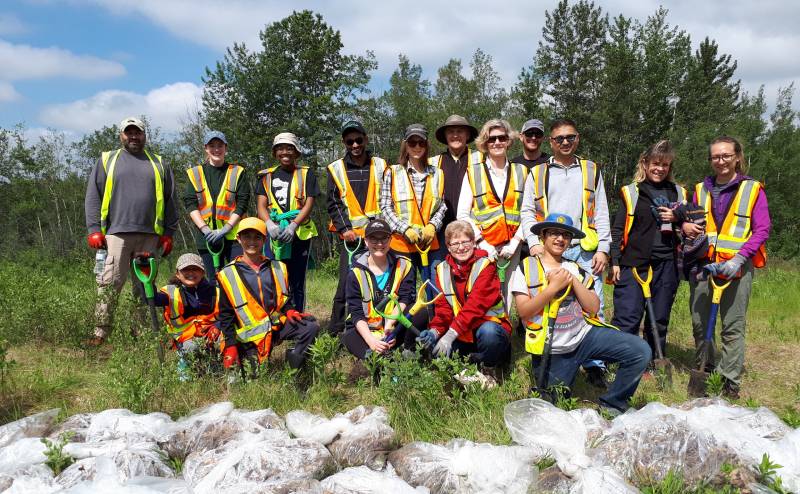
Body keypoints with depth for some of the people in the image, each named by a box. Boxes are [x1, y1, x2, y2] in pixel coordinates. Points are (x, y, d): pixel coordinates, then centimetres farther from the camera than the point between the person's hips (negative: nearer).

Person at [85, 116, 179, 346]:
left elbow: (169, 201, 14)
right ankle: (100, 332, -2)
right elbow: (93, 197, 8)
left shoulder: (158, 164, 16)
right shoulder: (107, 160, 13)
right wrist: (94, 230, -2)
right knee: (109, 283, -6)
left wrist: (168, 233, 7)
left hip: (150, 235, 2)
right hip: (116, 232, -1)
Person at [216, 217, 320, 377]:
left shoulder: (277, 268, 9)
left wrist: (289, 311, -5)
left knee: (311, 327, -20)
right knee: (254, 376, -11)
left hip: (278, 324, 2)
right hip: (251, 334, -2)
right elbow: (226, 315, 1)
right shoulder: (228, 275, -1)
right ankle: (247, 357, 20)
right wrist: (231, 345, -5)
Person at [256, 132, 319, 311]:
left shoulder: (306, 174, 9)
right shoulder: (266, 176, 14)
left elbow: (309, 204, -1)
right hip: (274, 235, 1)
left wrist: (293, 225, -16)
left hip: (299, 234, -1)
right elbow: (261, 205, 4)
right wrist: (269, 223, -16)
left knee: (297, 283, 1)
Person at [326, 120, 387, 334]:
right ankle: (335, 333, 3)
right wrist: (344, 229, -7)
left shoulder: (380, 166, 10)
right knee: (346, 284, -5)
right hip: (352, 236, -1)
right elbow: (333, 204, 5)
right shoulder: (335, 169, 8)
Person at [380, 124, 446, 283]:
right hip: (402, 243, -2)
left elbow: (442, 205, 10)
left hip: (431, 242, 2)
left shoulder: (436, 174, 11)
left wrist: (432, 226, -8)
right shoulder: (393, 173, 3)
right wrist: (405, 229, -13)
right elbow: (385, 207, -2)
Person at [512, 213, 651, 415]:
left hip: (585, 333, 3)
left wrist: (573, 281, -11)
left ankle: (612, 404, 1)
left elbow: (593, 308, 0)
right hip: (553, 350, -3)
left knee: (641, 351, -15)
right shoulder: (526, 267, 0)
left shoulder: (576, 269, 12)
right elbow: (524, 311, -12)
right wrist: (554, 286, -18)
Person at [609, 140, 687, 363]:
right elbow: (617, 230, 1)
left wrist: (677, 218, -2)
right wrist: (615, 262, -6)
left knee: (660, 319, 12)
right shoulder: (631, 192, 2)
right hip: (634, 262, -4)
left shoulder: (678, 193, 13)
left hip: (666, 264, 4)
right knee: (627, 318, -7)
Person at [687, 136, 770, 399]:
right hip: (703, 263, 4)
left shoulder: (752, 189, 2)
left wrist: (739, 259, -15)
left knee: (733, 325, -2)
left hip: (736, 266, -4)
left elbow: (762, 229, -3)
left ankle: (731, 381, 7)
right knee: (699, 322, 7)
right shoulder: (701, 189, 13)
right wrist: (686, 225, -5)